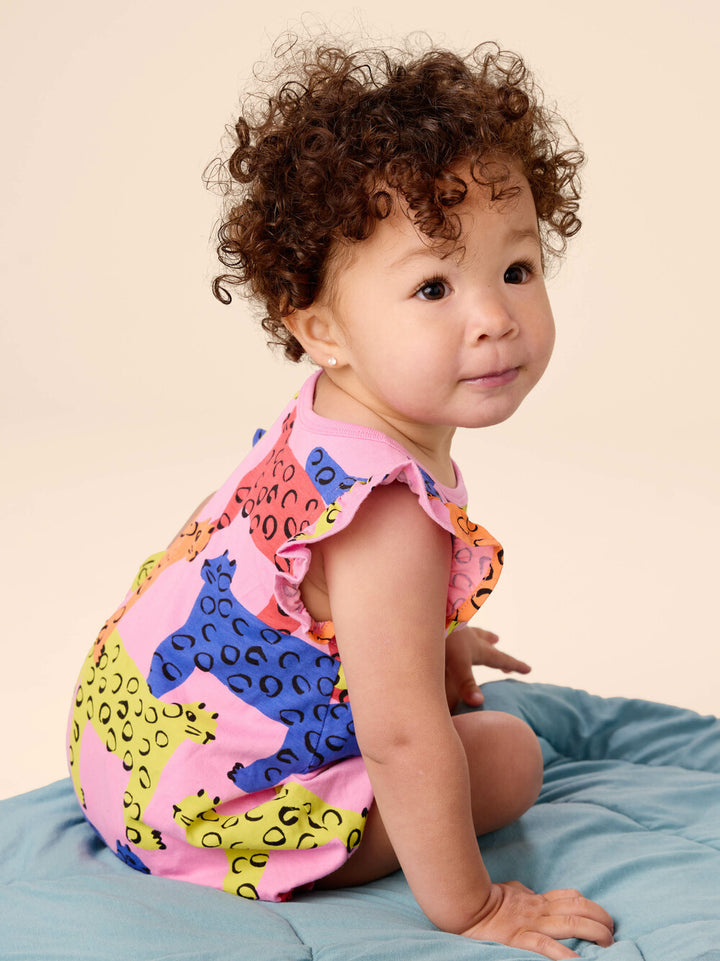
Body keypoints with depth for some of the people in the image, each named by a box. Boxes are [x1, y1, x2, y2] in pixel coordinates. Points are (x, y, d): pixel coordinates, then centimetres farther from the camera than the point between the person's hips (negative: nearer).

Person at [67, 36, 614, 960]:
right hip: (198, 809, -9)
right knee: (507, 751, -3)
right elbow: (402, 743, -32)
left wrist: (428, 639, 26)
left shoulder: (329, 418, -6)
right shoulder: (393, 520, -35)